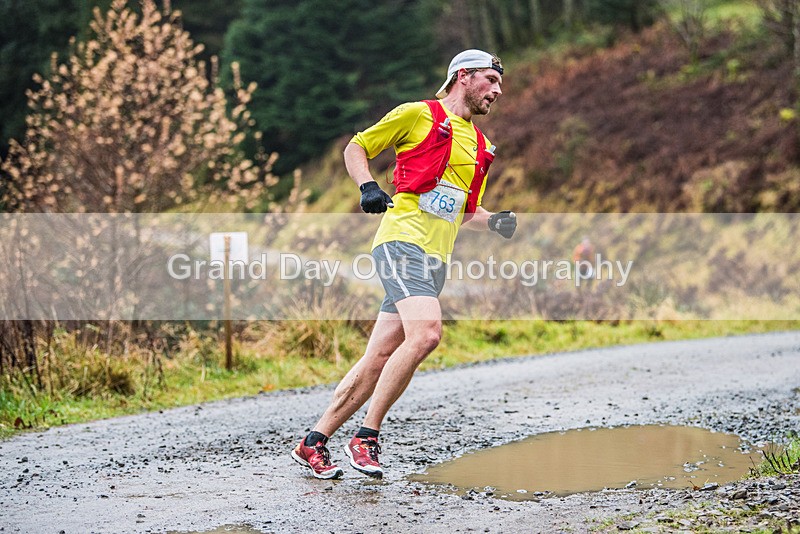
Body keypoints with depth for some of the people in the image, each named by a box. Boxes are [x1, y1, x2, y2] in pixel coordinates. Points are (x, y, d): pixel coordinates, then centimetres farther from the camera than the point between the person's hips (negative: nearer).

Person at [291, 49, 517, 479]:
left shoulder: (481, 146, 24)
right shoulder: (418, 114, 3)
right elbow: (356, 147, 10)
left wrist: (495, 222, 12)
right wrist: (367, 186, -9)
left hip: (435, 260, 7)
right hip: (402, 240, -7)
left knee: (379, 359, 2)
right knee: (425, 333, -28)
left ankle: (313, 443, 11)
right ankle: (366, 437, -18)